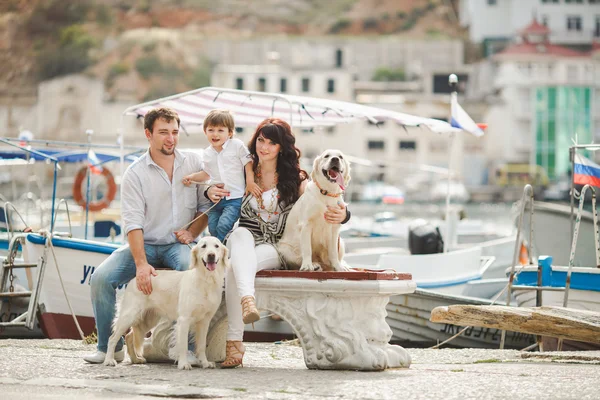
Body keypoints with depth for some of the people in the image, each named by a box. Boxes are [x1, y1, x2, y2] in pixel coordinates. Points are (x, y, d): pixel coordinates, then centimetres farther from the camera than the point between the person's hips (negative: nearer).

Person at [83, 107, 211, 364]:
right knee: (101, 277, -22)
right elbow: (133, 223, -13)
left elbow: (207, 205, 10)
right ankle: (110, 347, -7)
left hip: (178, 244, 0)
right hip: (145, 245, 0)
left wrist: (192, 233, -9)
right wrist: (141, 264, -26)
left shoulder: (194, 164, 4)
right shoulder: (135, 174, -4)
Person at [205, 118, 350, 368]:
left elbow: (322, 204, -4)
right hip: (242, 243, 2)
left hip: (275, 249, -1)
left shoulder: (294, 179, 6)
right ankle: (247, 299, -62)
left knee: (234, 265, -35)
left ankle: (234, 341, -48)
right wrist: (211, 192, -7)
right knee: (240, 234, -37)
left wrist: (342, 214, -29)